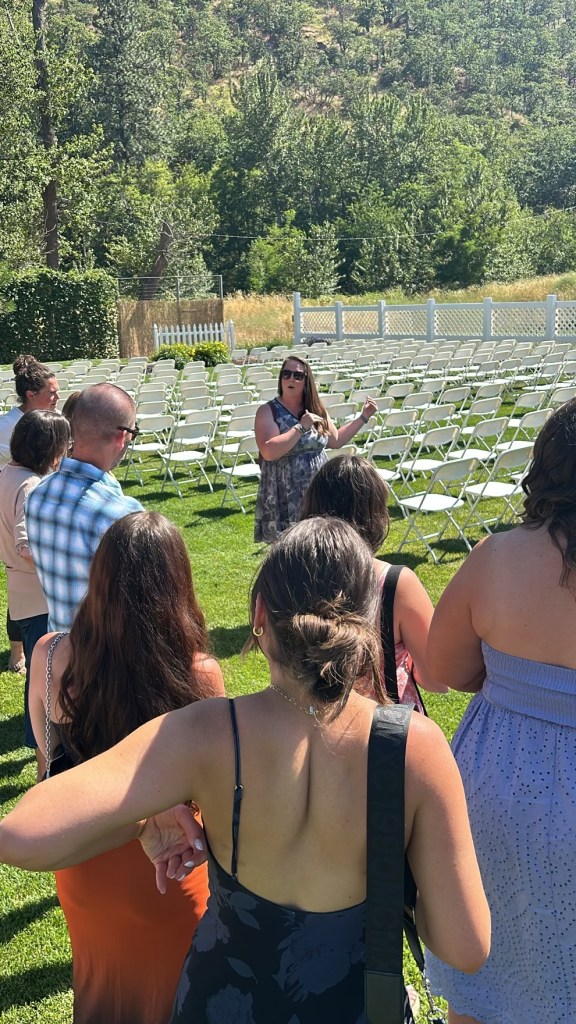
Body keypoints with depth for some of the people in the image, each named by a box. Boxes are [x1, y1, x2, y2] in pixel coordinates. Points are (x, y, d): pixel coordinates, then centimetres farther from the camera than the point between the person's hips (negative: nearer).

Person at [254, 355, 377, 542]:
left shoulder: (316, 410, 8)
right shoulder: (268, 411, -8)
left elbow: (336, 440, 22)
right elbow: (268, 452, -23)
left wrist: (363, 417, 17)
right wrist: (301, 427, -21)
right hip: (284, 502, -5)